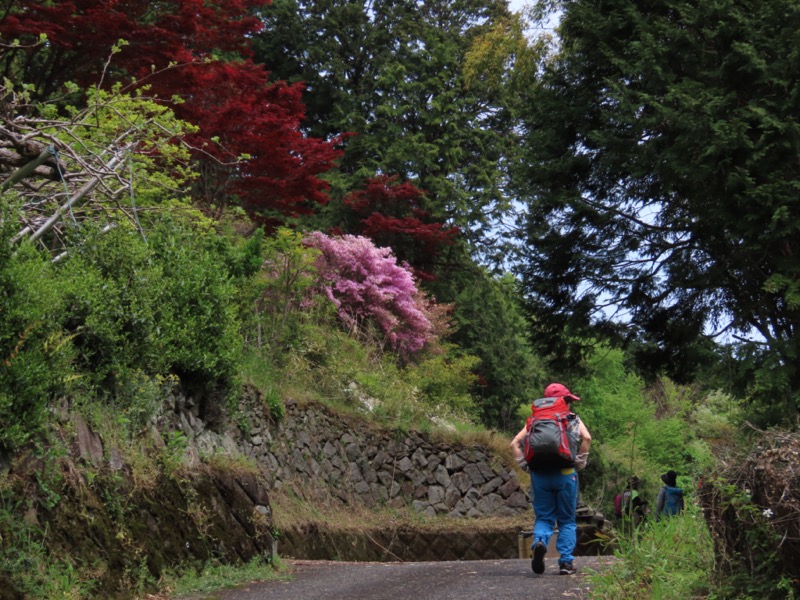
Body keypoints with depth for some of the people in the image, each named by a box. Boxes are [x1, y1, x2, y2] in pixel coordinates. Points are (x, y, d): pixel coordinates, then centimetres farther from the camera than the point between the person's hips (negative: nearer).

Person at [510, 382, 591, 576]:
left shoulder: (535, 420, 13)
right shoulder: (572, 419, 7)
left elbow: (515, 443, 4)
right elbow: (586, 438, -11)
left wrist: (524, 464, 7)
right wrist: (580, 462, -2)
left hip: (539, 474, 2)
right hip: (565, 474, -2)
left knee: (543, 517, 10)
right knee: (567, 520, 10)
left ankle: (539, 542, -21)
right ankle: (566, 562, 5)